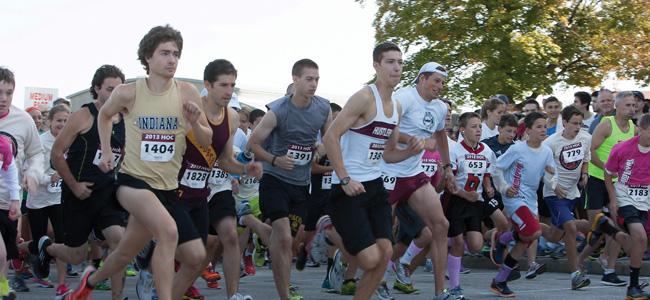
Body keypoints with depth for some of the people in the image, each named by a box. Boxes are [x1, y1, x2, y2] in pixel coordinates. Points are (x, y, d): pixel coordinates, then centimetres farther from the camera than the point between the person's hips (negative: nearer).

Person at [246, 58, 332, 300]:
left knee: (283, 237, 11)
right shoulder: (278, 111, -16)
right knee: (283, 238, -18)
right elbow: (252, 144, -10)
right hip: (275, 180, -5)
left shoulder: (323, 108, -1)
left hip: (301, 182, 5)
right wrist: (275, 160, -26)